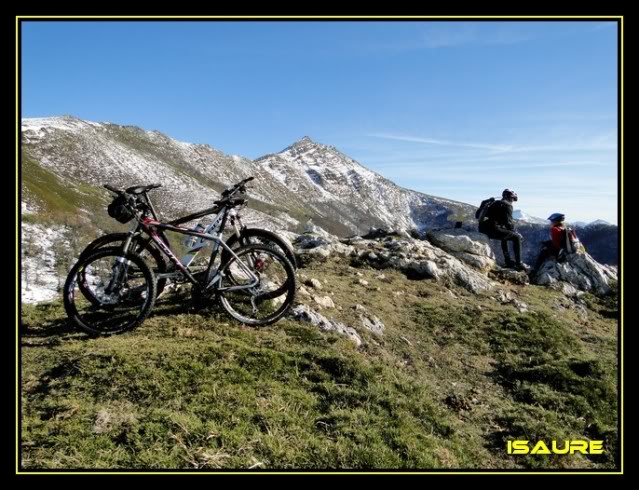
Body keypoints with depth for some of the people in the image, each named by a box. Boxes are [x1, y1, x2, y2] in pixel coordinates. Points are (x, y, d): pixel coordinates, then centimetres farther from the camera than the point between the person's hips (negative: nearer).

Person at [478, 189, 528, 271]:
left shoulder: (496, 203, 27)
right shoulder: (507, 205, 0)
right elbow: (508, 222, -7)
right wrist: (515, 232, 9)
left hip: (483, 228, 9)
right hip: (493, 228, -9)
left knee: (505, 236, 35)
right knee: (517, 237, 1)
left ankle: (508, 261, 35)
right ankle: (518, 263, 2)